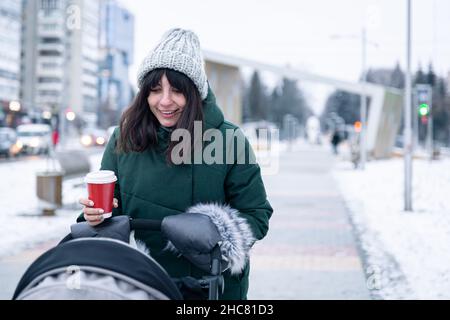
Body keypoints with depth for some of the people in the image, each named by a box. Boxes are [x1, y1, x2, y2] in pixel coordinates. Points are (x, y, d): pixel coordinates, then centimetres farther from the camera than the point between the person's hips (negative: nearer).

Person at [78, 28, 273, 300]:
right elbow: (110, 207, 7)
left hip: (214, 285, -2)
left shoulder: (228, 140, -11)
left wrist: (216, 233, -25)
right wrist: (97, 215, -16)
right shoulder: (124, 139, -2)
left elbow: (257, 215, -7)